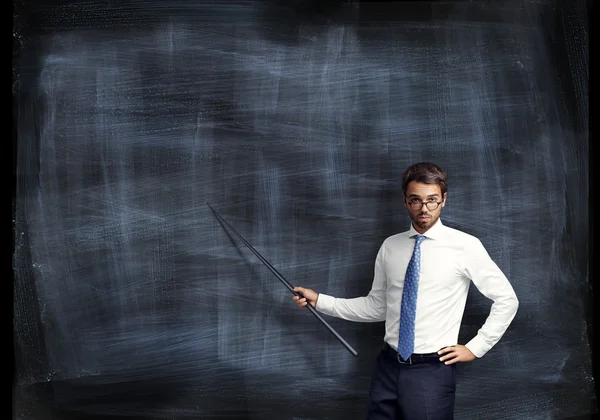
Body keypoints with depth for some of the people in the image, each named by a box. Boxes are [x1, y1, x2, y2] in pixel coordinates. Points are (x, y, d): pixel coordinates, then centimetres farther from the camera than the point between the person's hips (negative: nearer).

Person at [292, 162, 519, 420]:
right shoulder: (390, 247, 6)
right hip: (388, 366, 4)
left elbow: (507, 300, -1)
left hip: (432, 371, -4)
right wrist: (320, 301, 6)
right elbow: (376, 307, 12)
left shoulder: (465, 246, -6)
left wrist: (475, 348, -3)